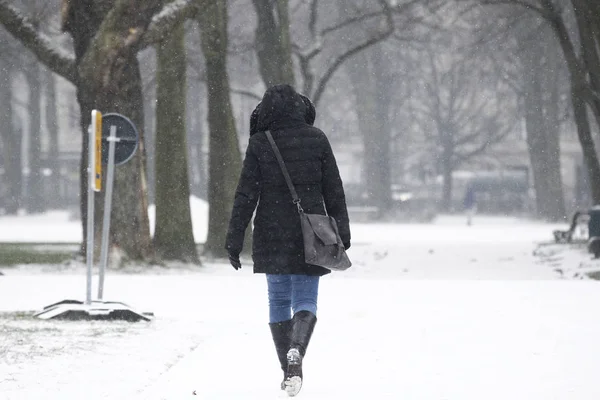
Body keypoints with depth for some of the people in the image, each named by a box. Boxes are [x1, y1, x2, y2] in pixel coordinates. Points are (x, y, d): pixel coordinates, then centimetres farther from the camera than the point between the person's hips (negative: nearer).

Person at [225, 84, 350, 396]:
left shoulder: (260, 144, -4)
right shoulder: (317, 140, -1)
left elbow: (246, 195, -6)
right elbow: (334, 190, 2)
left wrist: (234, 240, -2)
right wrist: (342, 233, 10)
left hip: (272, 237, 0)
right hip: (310, 237, 0)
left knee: (278, 300, 14)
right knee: (306, 301, 3)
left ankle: (288, 371, 16)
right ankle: (296, 350, -25)